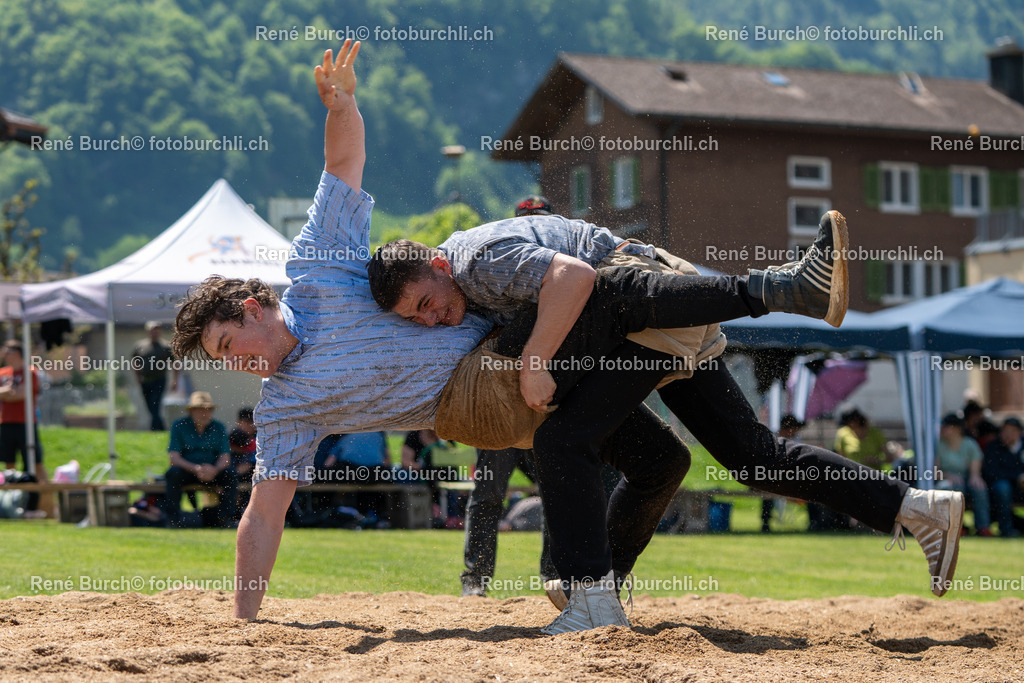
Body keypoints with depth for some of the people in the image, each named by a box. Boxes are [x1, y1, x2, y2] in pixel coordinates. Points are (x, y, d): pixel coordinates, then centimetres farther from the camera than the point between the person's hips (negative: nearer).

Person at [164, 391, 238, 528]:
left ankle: (225, 519, -22)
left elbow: (225, 458, -2)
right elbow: (173, 457, -11)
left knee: (231, 474, -25)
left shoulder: (218, 428, 7)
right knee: (173, 473, -33)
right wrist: (195, 469, -27)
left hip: (212, 472, 2)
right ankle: (173, 520, -30)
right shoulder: (179, 426, -1)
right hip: (186, 470, -2)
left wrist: (214, 470, -25)